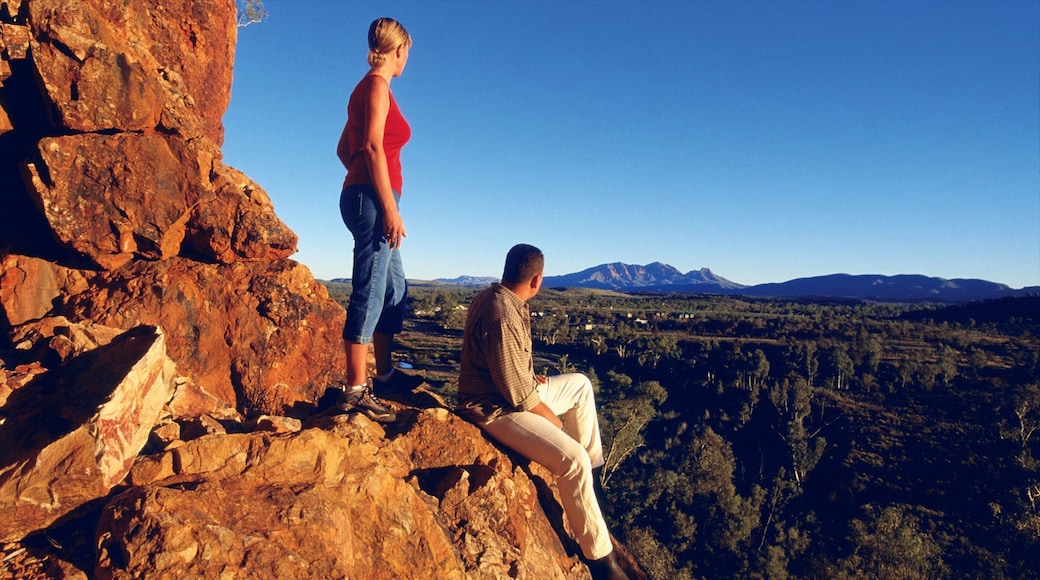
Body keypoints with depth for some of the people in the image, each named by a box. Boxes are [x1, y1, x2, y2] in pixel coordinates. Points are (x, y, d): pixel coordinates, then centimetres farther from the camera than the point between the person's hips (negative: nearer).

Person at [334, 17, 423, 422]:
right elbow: (373, 146, -16)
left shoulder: (367, 88, 22)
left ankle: (384, 373, 24)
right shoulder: (377, 85, -5)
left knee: (395, 289, 16)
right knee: (369, 293, -10)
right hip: (372, 199, -10)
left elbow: (344, 149, 23)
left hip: (362, 196, 10)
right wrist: (390, 208, -20)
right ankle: (355, 390, -6)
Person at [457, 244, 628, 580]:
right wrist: (554, 420, -11)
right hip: (497, 409, -11)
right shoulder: (503, 316, -28)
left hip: (517, 390, 11)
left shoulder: (498, 298, 3)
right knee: (573, 459, -24)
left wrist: (531, 378, 11)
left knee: (580, 385, 21)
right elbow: (517, 392, -26)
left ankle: (595, 466, 29)